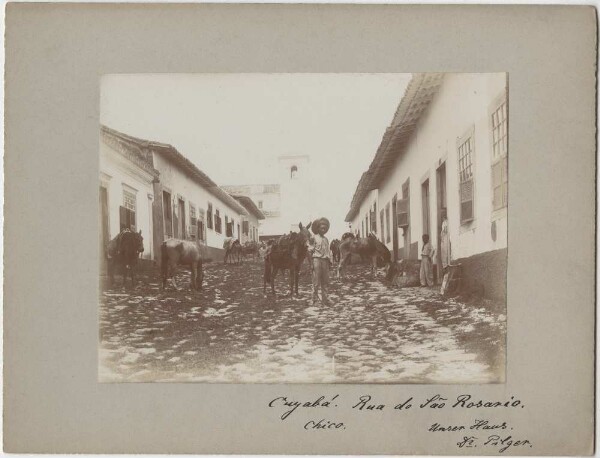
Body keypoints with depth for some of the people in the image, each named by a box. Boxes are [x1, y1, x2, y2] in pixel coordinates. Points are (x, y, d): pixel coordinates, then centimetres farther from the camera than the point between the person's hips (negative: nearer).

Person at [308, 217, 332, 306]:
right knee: (316, 282, -4)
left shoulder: (326, 239, 16)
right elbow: (310, 250, -2)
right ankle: (315, 300, 0)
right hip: (317, 259, -6)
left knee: (325, 282, 8)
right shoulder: (314, 238, -2)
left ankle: (325, 299, 14)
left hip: (325, 261, 6)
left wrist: (329, 261, 13)